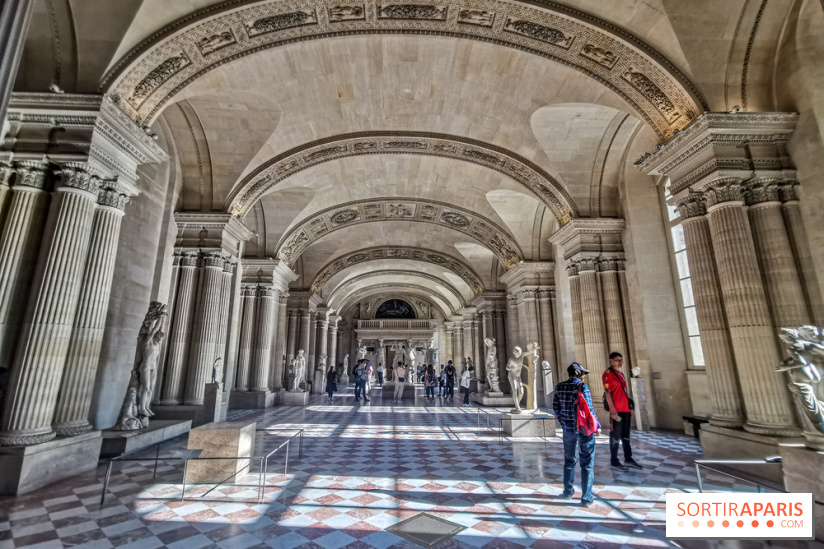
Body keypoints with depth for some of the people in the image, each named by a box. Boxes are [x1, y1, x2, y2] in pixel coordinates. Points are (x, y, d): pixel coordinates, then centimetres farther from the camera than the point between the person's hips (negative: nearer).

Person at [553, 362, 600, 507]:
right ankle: (586, 498, 11)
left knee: (569, 461, 19)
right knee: (587, 464, 8)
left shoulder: (559, 387, 1)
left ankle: (568, 492, 31)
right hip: (585, 429, -4)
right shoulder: (582, 387, -14)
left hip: (568, 429, 4)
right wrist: (597, 426, -2)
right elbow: (588, 409, -15)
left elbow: (555, 407, 5)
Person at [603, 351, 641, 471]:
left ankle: (628, 459, 27)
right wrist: (613, 411, -20)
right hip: (616, 410, -8)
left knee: (626, 435, 16)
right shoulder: (608, 373, -11)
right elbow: (607, 393, -16)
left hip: (626, 409, 8)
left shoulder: (621, 373, 15)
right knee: (615, 436, 0)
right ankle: (614, 461, 10)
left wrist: (630, 407, 16)